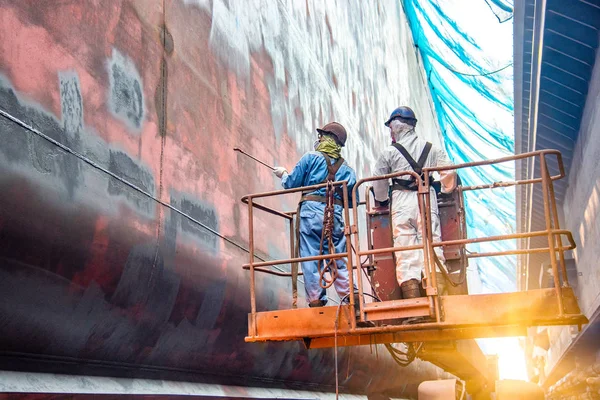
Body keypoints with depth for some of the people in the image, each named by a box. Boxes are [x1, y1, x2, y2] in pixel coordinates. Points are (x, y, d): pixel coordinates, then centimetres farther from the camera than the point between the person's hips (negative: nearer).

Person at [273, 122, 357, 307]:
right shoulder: (346, 168, 13)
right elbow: (352, 201, 13)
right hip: (335, 215, 3)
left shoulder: (311, 157, 2)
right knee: (339, 258, 10)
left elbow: (291, 184, 3)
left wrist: (283, 174, 24)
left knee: (311, 258, 0)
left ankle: (316, 300, -1)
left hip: (311, 212, -3)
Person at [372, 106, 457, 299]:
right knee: (432, 244, 2)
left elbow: (378, 182, 6)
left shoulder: (390, 152, 3)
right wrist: (447, 191, 24)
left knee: (405, 250, -1)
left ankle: (412, 298, -4)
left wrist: (382, 201, 24)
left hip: (402, 202, -2)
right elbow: (449, 171, 6)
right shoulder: (431, 148, 10)